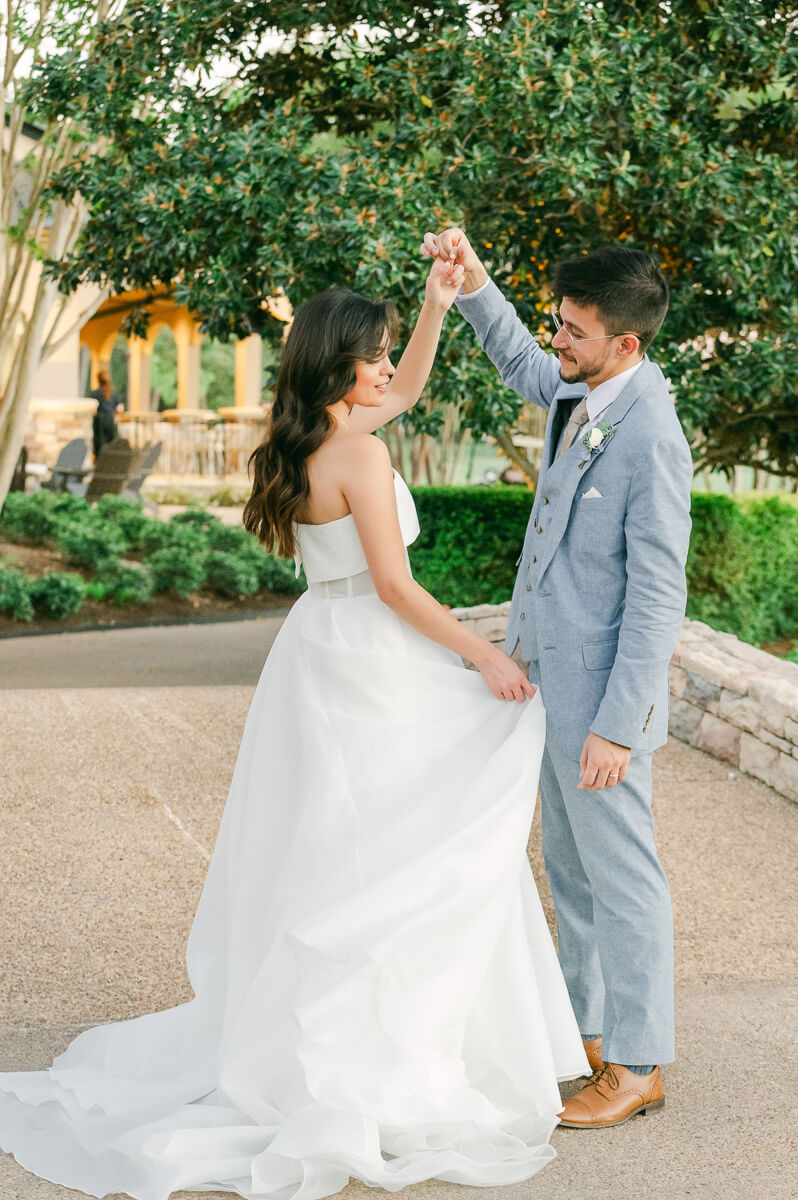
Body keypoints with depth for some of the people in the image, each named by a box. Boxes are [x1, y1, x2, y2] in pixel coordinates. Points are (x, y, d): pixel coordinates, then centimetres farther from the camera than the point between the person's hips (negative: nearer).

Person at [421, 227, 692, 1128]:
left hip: (602, 690, -9)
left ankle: (636, 1065, 17)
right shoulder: (581, 393, 3)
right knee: (569, 867, 19)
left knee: (620, 874, 3)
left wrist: (618, 725, -22)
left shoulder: (650, 439, -23)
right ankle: (586, 1028, 35)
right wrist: (472, 281, 12)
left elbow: (657, 598, -22)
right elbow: (520, 364, 27)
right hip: (552, 680, 9)